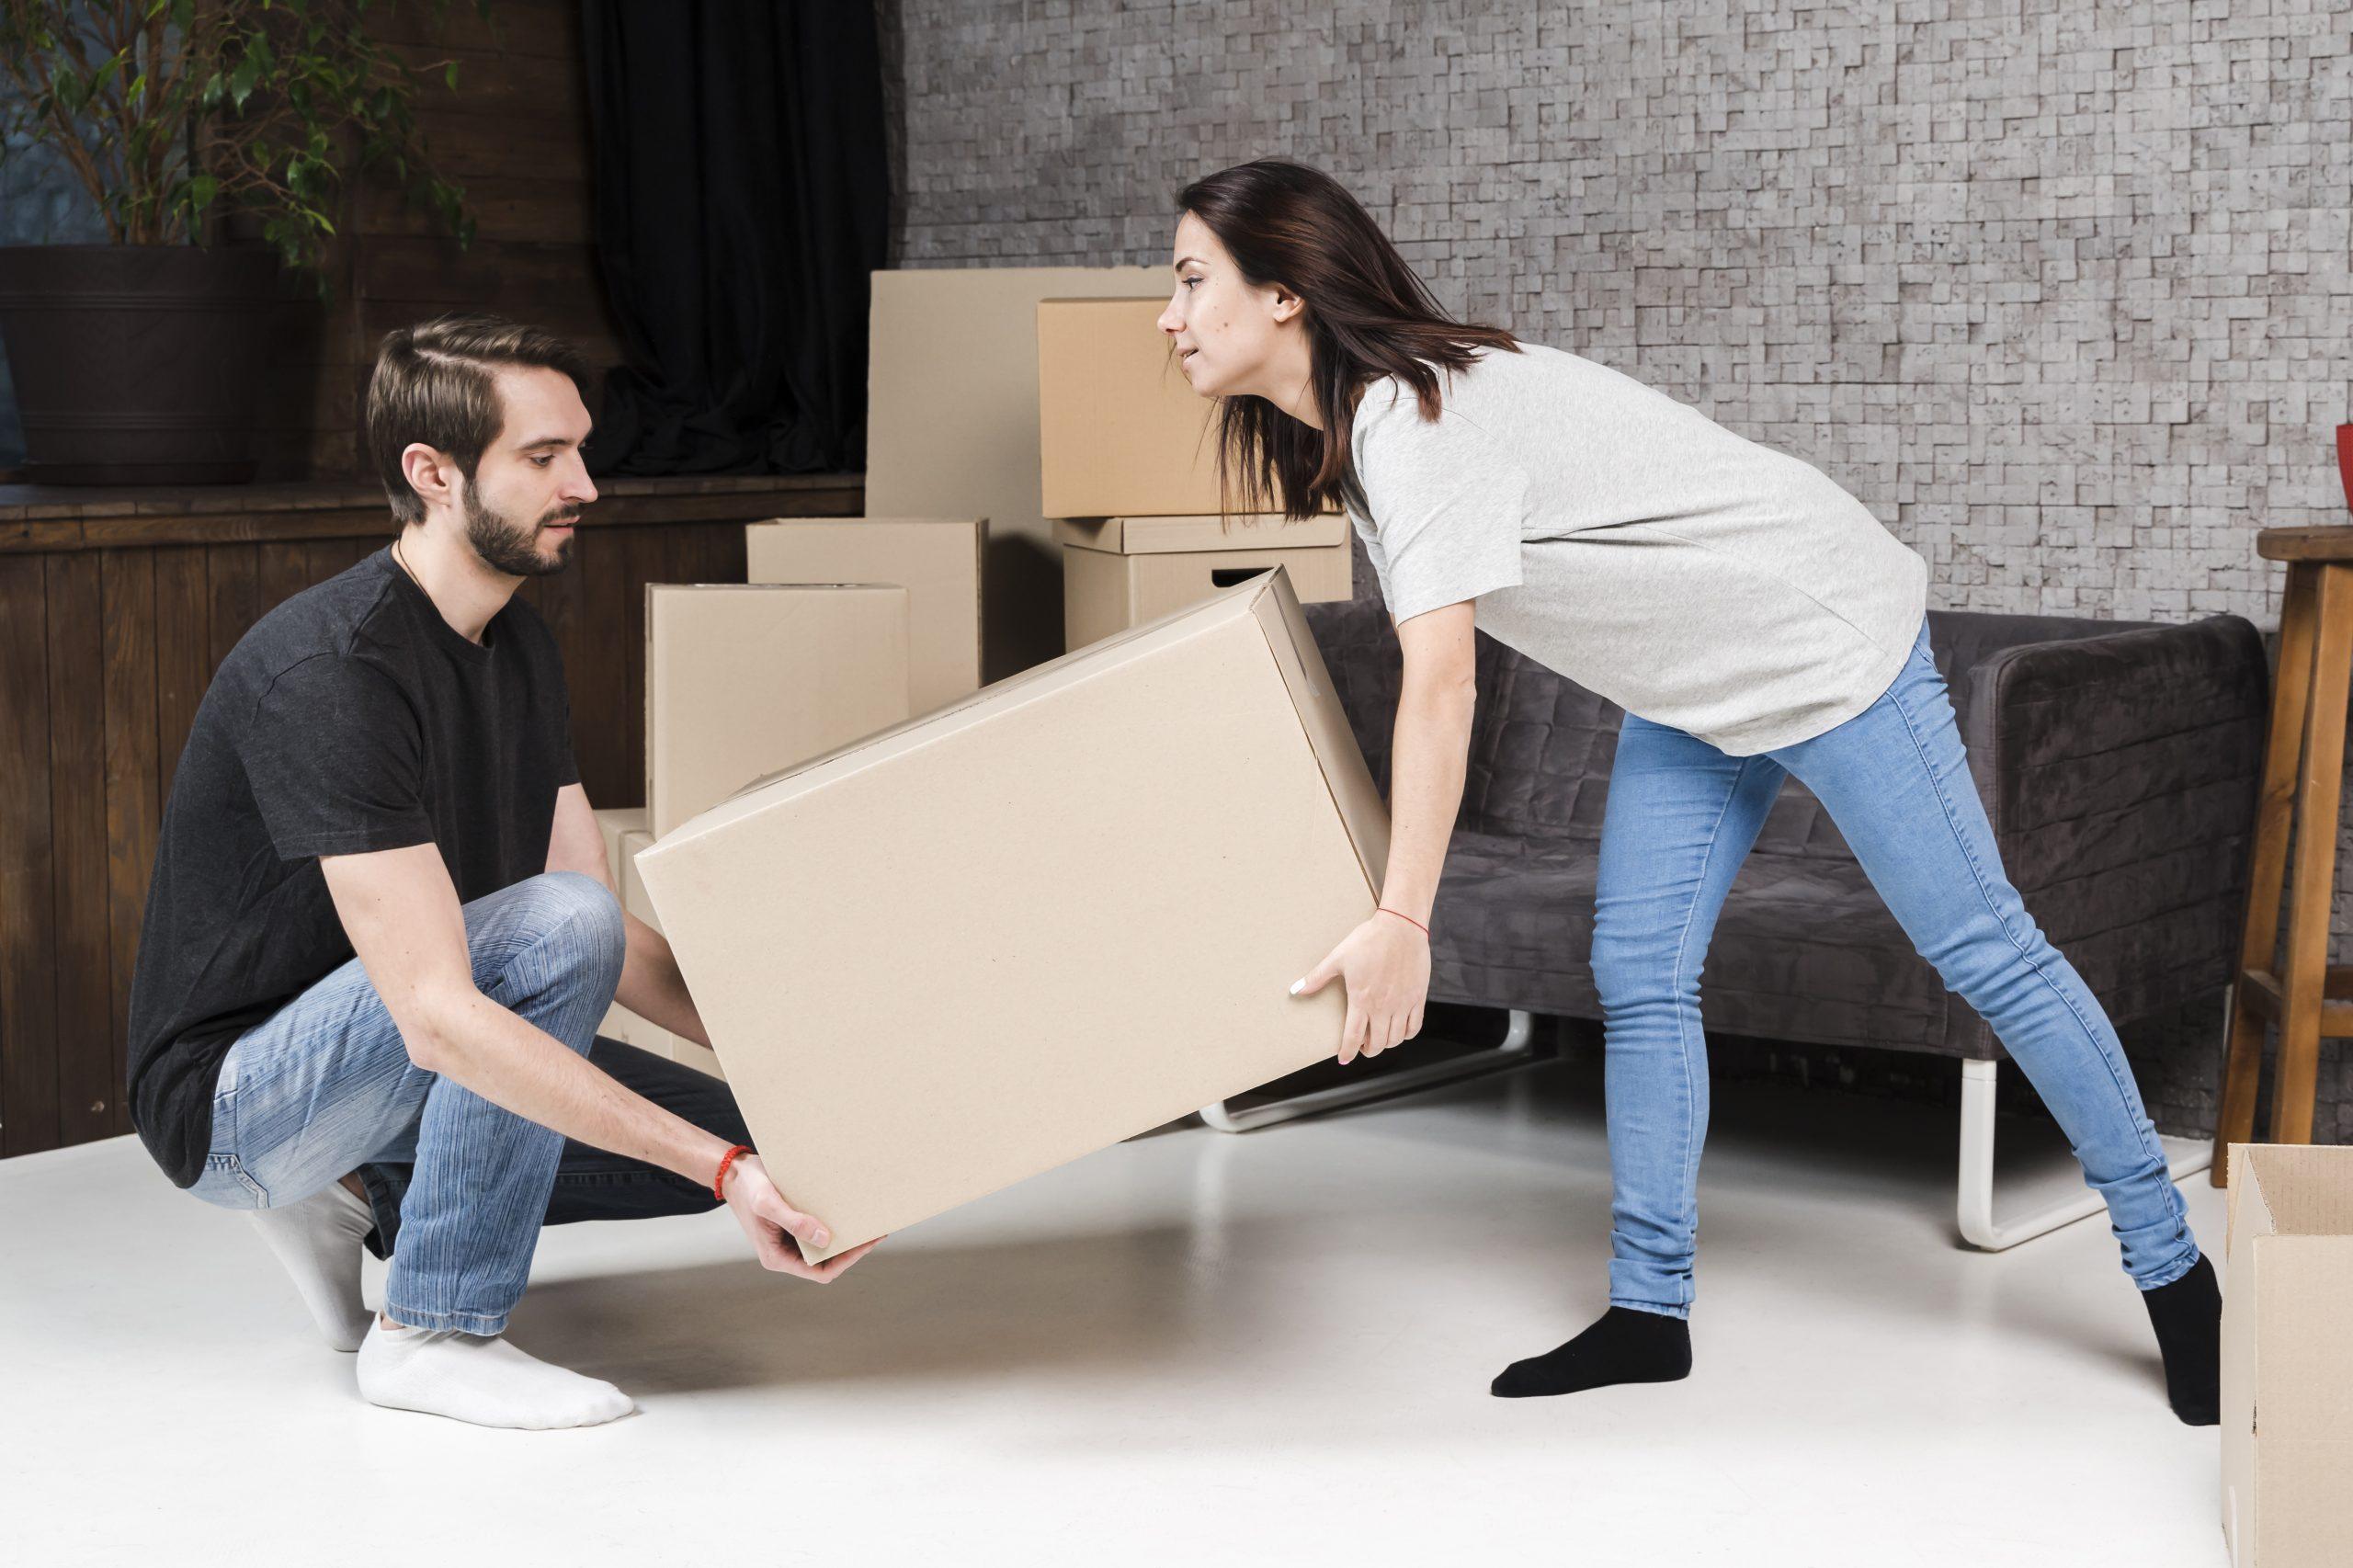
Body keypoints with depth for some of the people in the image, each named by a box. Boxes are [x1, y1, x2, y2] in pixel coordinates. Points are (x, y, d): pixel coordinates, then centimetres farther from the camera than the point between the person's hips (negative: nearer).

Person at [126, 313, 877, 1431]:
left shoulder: (516, 644, 3)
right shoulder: (332, 674, -27)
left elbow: (621, 944, 3)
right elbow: (438, 1017, -35)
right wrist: (721, 1169, -39)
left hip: (393, 1065, 9)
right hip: (232, 1099, -9)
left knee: (742, 1134, -1)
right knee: (554, 923, -31)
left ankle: (361, 1197, 10)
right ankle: (433, 1334, -18)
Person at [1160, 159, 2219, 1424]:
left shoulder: (1414, 413, -26)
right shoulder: (1354, 424, 4)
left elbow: (1440, 682, -36)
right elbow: (1426, 679, 15)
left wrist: (1401, 920, -41)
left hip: (1822, 640, -9)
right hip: (1694, 686, 10)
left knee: (1981, 949, -1)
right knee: (1637, 976, 5)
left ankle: (2170, 1262, 11)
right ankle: (1649, 1312, 13)